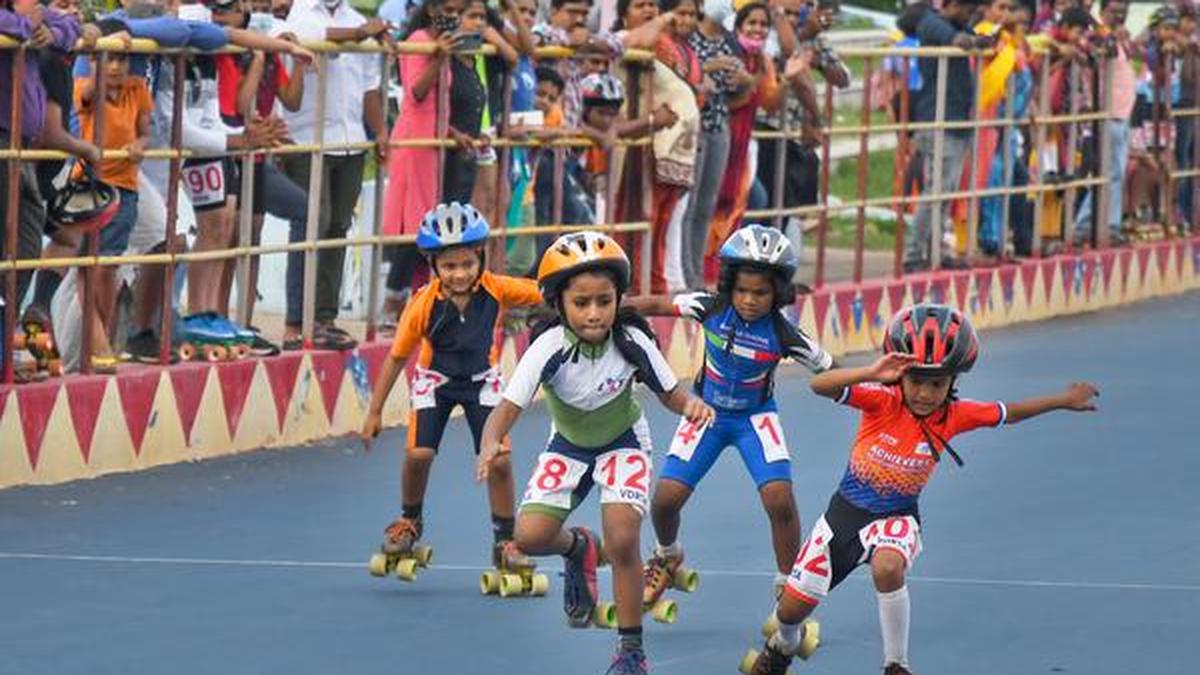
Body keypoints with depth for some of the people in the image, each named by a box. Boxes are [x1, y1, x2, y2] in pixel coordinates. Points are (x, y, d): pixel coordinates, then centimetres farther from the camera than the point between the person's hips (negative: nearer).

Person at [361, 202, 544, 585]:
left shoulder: (497, 290, -24)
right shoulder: (424, 304, -25)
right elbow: (397, 356, -14)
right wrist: (375, 412, -9)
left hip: (481, 381, 1)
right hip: (436, 381, -1)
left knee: (498, 460, -10)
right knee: (419, 454, -15)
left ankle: (505, 542, 8)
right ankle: (410, 521, 15)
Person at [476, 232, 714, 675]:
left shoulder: (631, 342, -26)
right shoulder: (550, 348, -31)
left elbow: (670, 392, -12)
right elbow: (509, 407, -35)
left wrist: (691, 404, -36)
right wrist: (491, 445, -57)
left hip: (623, 442, -1)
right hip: (569, 444, 1)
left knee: (622, 542, -20)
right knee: (530, 535, -14)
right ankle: (577, 548, 25)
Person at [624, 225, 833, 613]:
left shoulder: (784, 335, -23)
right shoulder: (712, 308, -20)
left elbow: (831, 374, -15)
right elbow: (658, 305, -5)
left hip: (755, 417, -2)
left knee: (780, 499, -20)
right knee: (666, 497, -6)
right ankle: (667, 557, 30)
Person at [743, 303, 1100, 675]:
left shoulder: (952, 416, -12)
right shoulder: (883, 400, -21)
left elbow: (1008, 413, 5)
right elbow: (820, 386, -36)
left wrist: (1064, 401, 12)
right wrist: (872, 374, -51)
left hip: (896, 518, 0)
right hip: (847, 508, 0)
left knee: (887, 567, -37)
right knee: (792, 608, 5)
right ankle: (785, 644, 45)